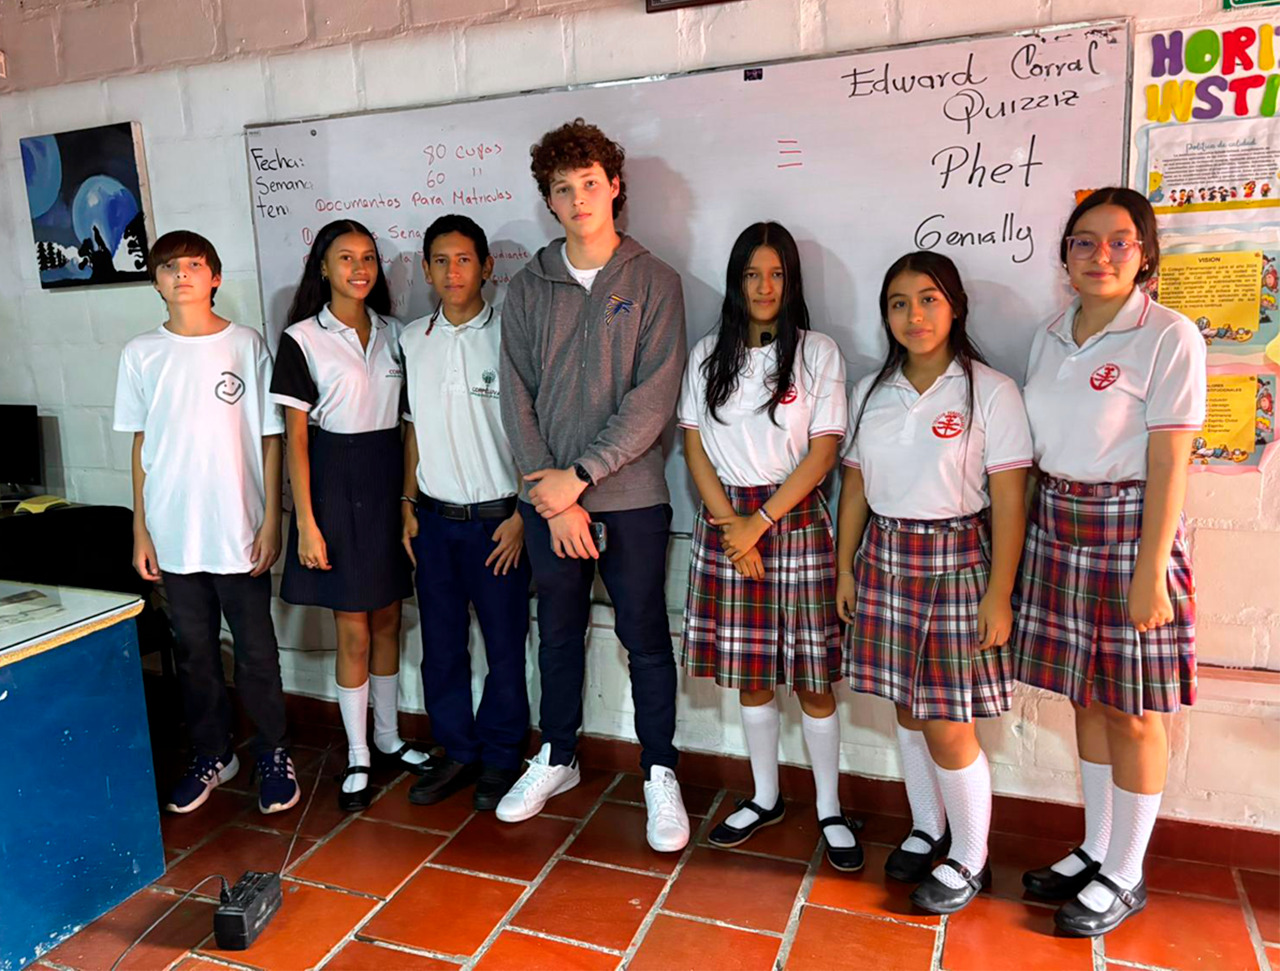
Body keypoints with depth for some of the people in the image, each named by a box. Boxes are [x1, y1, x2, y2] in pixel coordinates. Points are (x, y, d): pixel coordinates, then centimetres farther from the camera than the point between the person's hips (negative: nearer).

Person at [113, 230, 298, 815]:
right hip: (174, 535, 3)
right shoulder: (141, 354, 4)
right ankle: (212, 754, 32)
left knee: (256, 651, 6)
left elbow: (270, 437, -1)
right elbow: (142, 444, 7)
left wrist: (271, 520, -5)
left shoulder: (247, 345, -3)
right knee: (194, 651, 14)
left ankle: (273, 754, 24)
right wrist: (141, 530, 5)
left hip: (240, 533, -2)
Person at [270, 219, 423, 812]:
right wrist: (305, 522, -11)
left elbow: (406, 418, 11)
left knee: (388, 619, 13)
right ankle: (357, 757, 19)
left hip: (390, 479, 4)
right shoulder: (301, 339, -5)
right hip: (335, 481, -4)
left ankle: (388, 737, 31)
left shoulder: (391, 332, 8)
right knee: (353, 630, 2)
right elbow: (295, 437, -7)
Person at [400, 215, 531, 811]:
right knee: (441, 644, 12)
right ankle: (457, 751, 29)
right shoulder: (412, 340, 7)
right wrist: (408, 504, 9)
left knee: (505, 646, 6)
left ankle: (500, 757, 24)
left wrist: (520, 515, -11)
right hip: (434, 517, 4)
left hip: (497, 518, -4)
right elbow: (413, 427, 14)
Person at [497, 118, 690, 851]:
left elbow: (653, 399, -11)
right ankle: (558, 758, 35)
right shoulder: (529, 287, 5)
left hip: (631, 496, -3)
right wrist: (554, 497, -9)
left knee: (646, 638, 7)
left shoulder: (654, 282, -3)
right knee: (559, 633, 16)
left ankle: (661, 774, 23)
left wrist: (578, 476, -15)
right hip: (550, 499, 3)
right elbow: (516, 397, 0)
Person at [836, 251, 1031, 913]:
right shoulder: (870, 393, 7)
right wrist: (846, 568, 8)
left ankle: (970, 859, 22)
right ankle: (926, 830, 35)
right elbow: (855, 487, 10)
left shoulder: (990, 392, -7)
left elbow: (1008, 502, -9)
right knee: (906, 709, 14)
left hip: (956, 561, -4)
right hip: (884, 559, 5)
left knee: (947, 726, 0)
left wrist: (999, 594, -12)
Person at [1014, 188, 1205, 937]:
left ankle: (1125, 876, 23)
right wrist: (1028, 538, 7)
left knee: (1131, 713, 5)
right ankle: (1096, 850, 32)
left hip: (1130, 529, -5)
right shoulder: (1051, 338, 8)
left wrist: (1150, 574, -16)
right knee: (1087, 699, 15)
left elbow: (1169, 464, -13)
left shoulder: (1170, 337, -10)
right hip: (1057, 528, 6)